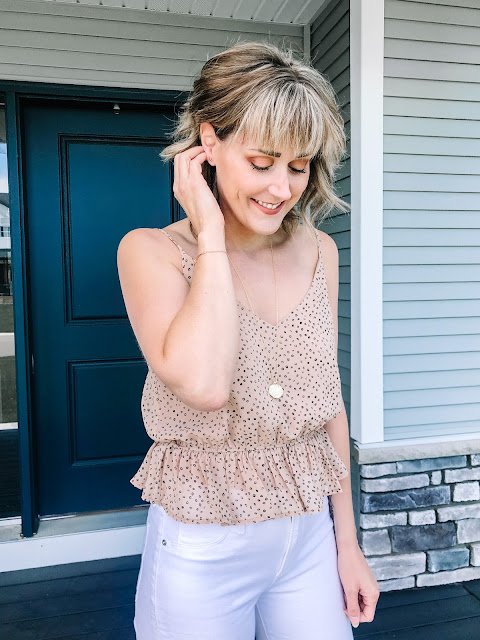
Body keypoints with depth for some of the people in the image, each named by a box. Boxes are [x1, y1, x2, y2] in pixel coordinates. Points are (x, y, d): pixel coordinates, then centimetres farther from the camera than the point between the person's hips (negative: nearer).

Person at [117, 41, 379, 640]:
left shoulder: (318, 252, 0)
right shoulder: (151, 251, -12)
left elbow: (329, 403, 5)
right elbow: (203, 383, -30)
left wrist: (347, 541, 8)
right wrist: (212, 236, -21)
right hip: (201, 551, -3)